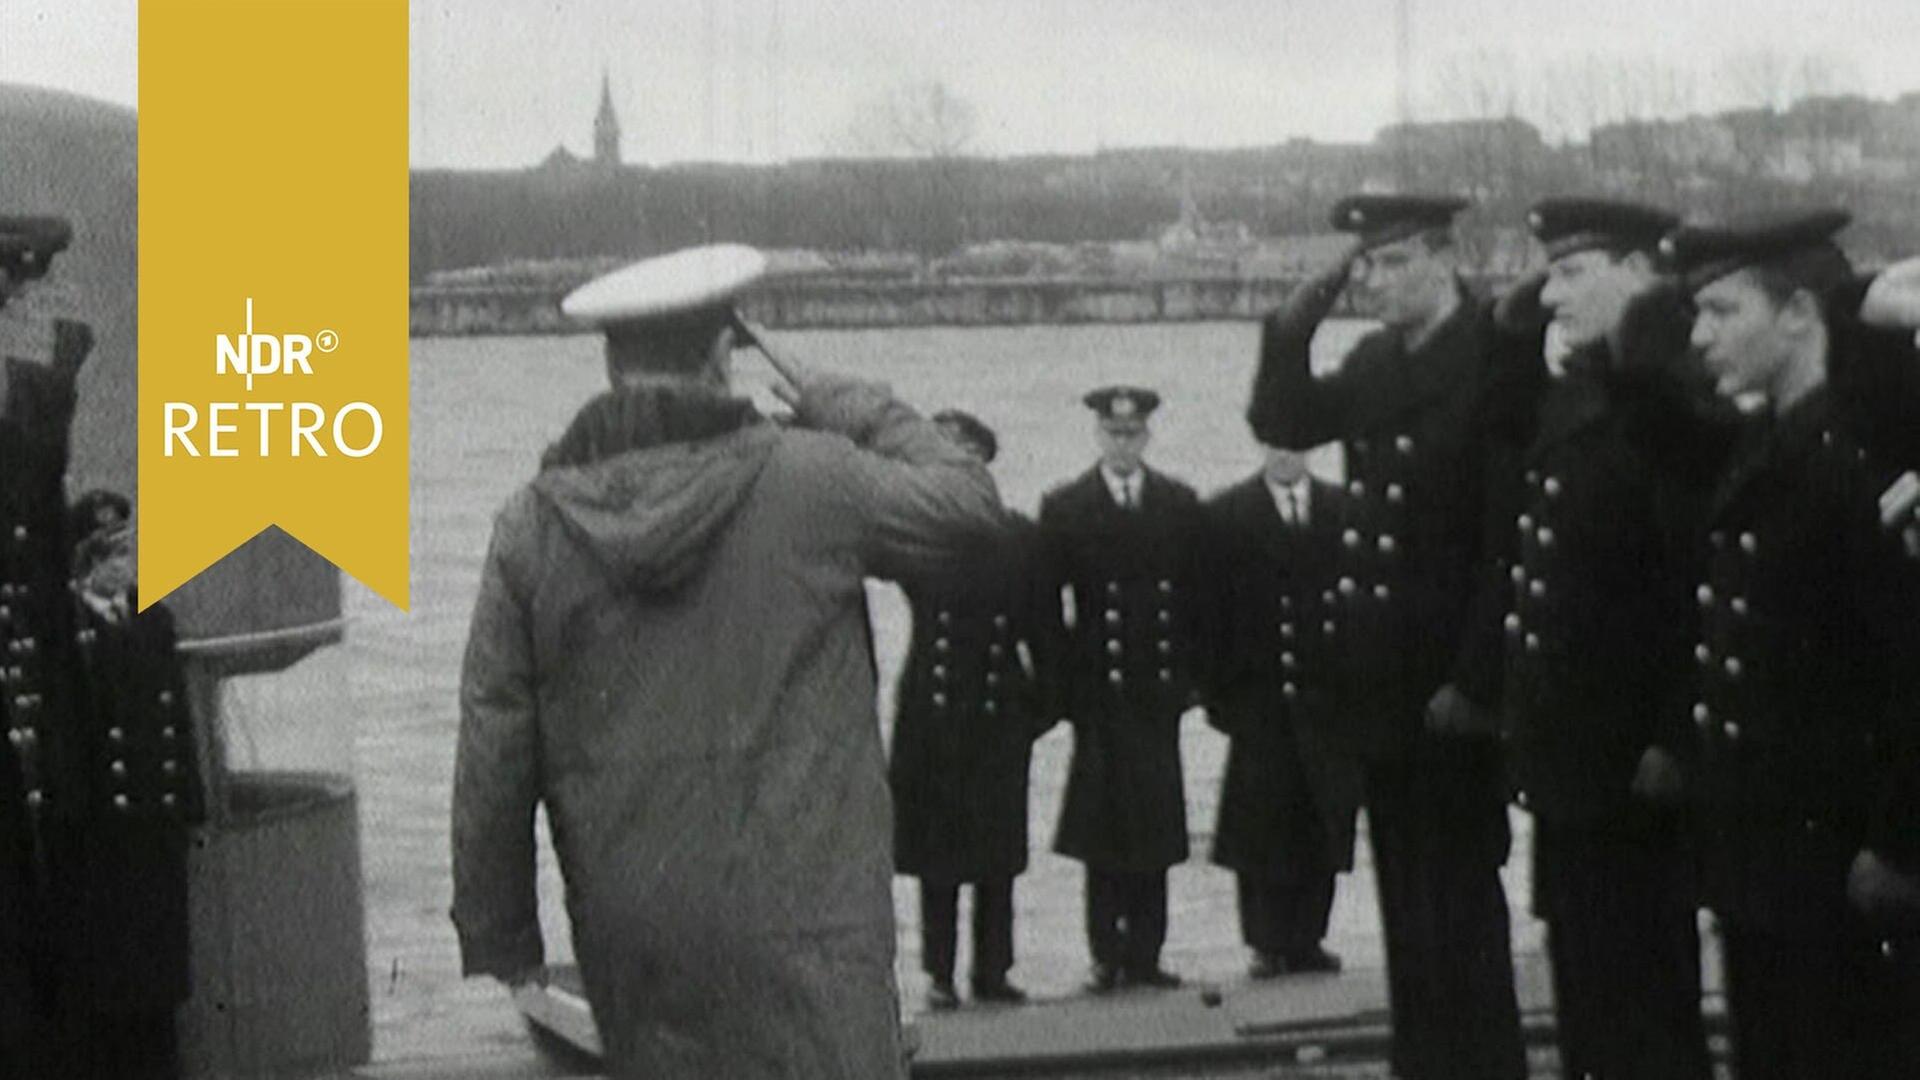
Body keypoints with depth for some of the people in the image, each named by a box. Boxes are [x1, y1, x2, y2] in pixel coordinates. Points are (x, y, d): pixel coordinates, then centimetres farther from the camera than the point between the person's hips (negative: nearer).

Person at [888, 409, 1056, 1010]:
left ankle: (992, 972, 13)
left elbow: (1044, 631, 6)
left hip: (1001, 711, 2)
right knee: (935, 848, 3)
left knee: (998, 850, 5)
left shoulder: (1020, 538, 4)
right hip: (932, 710, -2)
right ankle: (940, 974, 10)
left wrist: (1043, 704, 3)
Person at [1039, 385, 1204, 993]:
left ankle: (1145, 953, 8)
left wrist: (1192, 672, 3)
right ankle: (1107, 957, 3)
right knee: (1102, 823, -2)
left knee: (1155, 823, 2)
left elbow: (1197, 596, 10)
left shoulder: (1181, 505, 9)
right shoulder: (1064, 508, 2)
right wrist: (1059, 681, -4)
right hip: (1097, 689, -2)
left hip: (1159, 690, 2)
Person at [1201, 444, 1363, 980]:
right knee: (1261, 825, -2)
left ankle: (1307, 939, 11)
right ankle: (1268, 942, 6)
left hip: (1330, 694, 2)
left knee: (1324, 824, 2)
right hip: (1260, 699, -2)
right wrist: (1219, 693, -5)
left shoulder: (1344, 509, 9)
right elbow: (1214, 608, 1)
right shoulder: (1225, 514, 3)